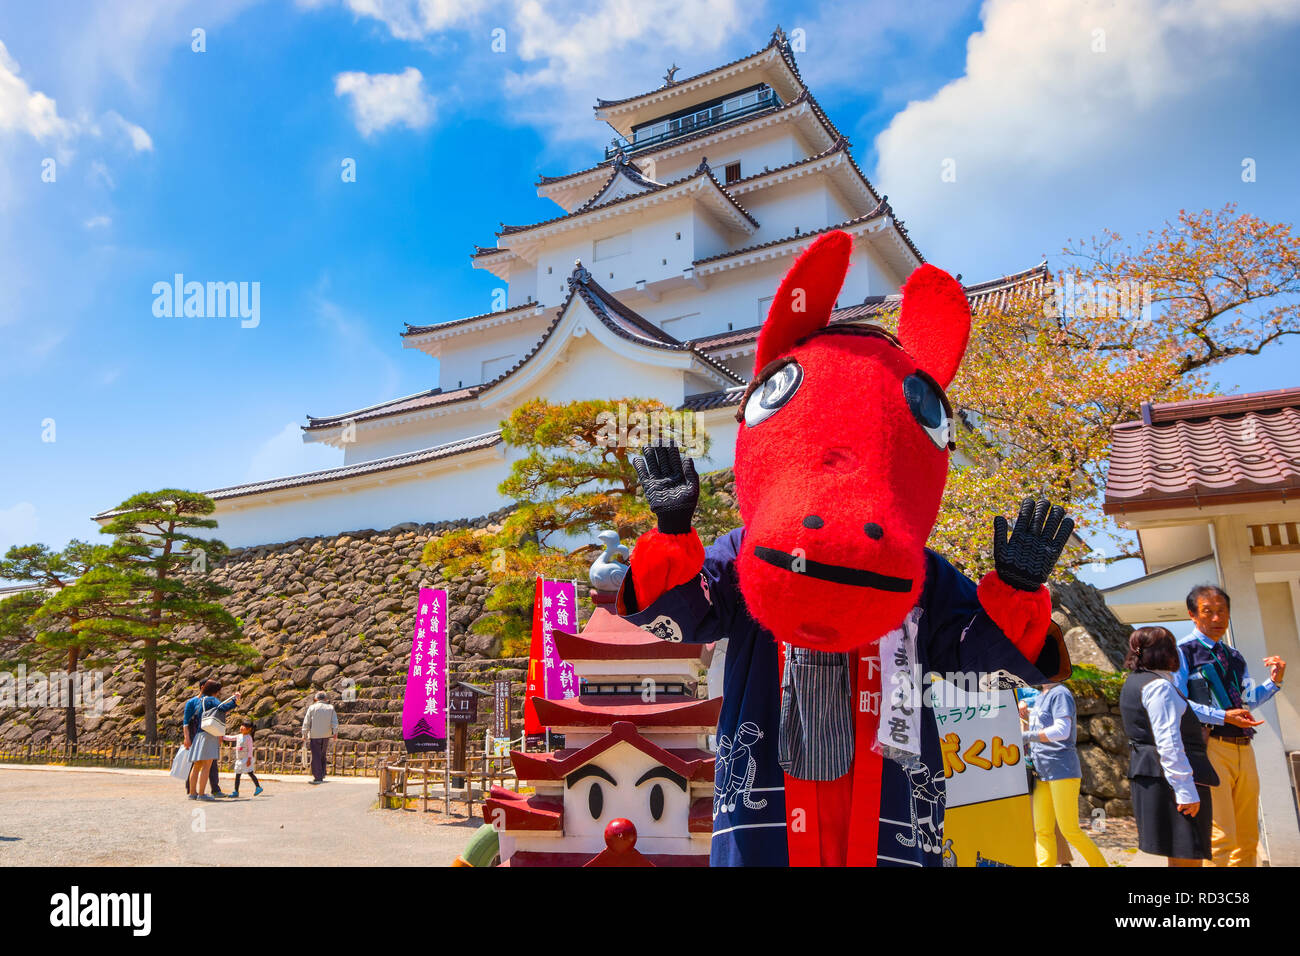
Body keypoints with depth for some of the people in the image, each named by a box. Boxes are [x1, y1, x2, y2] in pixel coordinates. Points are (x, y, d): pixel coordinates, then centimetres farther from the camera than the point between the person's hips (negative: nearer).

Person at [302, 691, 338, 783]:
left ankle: (318, 777, 0)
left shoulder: (312, 708, -4)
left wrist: (304, 734, 4)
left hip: (315, 735, -3)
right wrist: (335, 731, 5)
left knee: (316, 756, 1)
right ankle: (322, 773, 22)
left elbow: (306, 722, -3)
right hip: (326, 735, 3)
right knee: (322, 755, 19)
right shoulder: (330, 708, 3)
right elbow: (335, 721, 0)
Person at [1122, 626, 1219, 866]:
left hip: (1148, 774, 10)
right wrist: (1186, 790, -21)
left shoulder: (1133, 683, 17)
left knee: (1179, 855, 16)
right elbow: (1168, 743, -21)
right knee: (1187, 857, -8)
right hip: (1171, 779, -10)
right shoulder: (1158, 686, -15)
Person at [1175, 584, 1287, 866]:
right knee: (1221, 835, -12)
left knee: (1247, 837, 13)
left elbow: (1247, 700, 26)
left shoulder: (1235, 657, 19)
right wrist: (1222, 717, -20)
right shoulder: (1183, 652, -4)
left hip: (1243, 747, 8)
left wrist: (1274, 681, 10)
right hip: (1210, 746, -8)